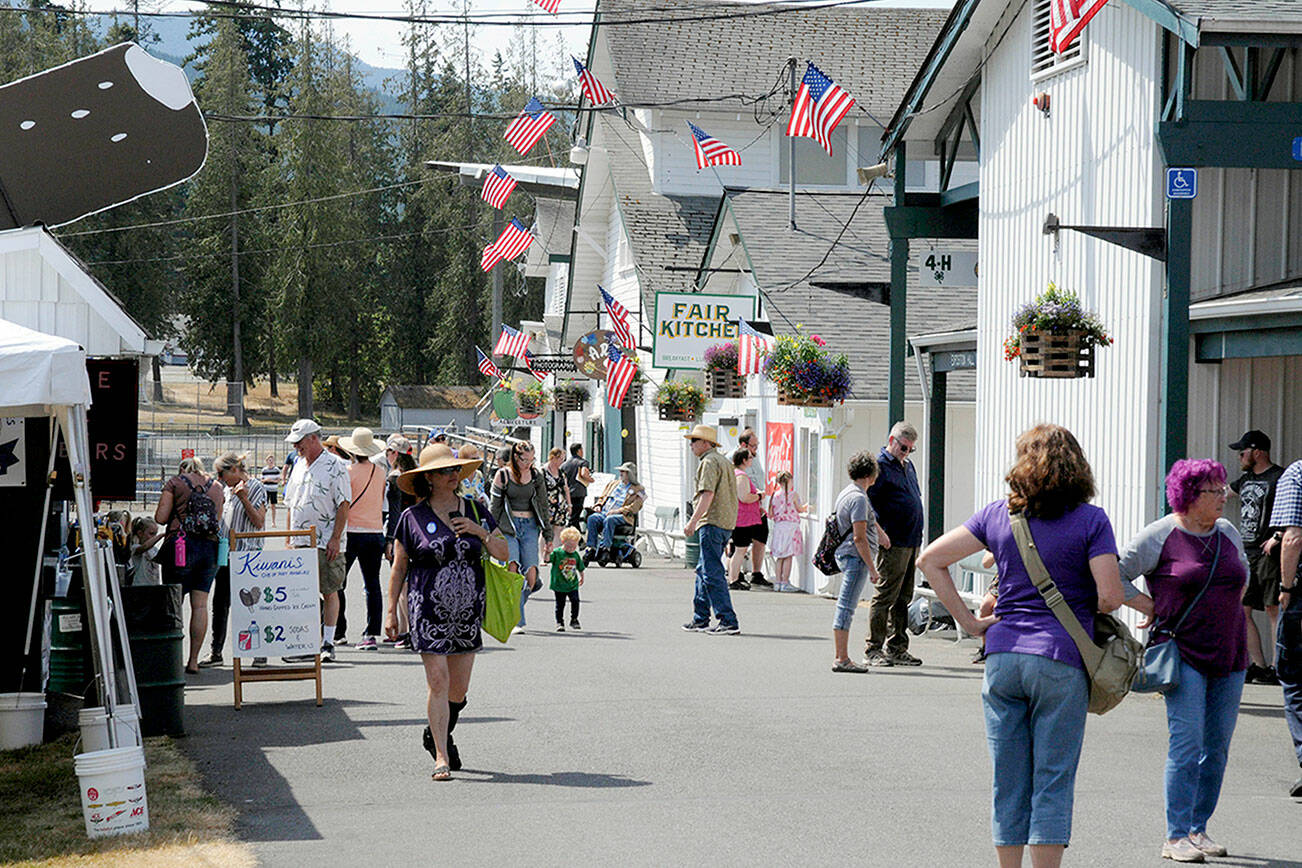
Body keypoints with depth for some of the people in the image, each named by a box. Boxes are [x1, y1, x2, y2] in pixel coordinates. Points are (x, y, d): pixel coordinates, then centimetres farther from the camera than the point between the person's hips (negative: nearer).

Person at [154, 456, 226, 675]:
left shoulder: (175, 482, 4)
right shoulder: (216, 486, 16)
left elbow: (160, 518, -2)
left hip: (181, 545, -3)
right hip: (210, 547, 3)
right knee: (200, 604, 3)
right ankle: (193, 661, 1)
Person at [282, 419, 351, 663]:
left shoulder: (335, 465, -7)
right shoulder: (299, 466, 16)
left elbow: (343, 505, -11)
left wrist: (335, 539, -16)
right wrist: (289, 538, 16)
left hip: (326, 542, -7)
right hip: (300, 542, 7)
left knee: (329, 592, -1)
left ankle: (328, 644, 5)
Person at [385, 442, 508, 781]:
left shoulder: (475, 511, 8)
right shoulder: (413, 518, -1)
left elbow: (503, 553, 7)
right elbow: (399, 567, 4)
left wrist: (480, 531, -9)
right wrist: (391, 610, 1)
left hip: (468, 610, 4)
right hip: (428, 610, -3)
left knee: (459, 688, 8)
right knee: (438, 681, -10)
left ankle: (437, 735, 34)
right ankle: (441, 756, -4)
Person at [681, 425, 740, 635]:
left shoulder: (709, 462, -10)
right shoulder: (722, 460, 21)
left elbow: (708, 494, -20)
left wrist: (692, 522, -22)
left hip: (712, 523, -11)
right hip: (726, 523, 11)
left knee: (712, 574, -10)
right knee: (704, 571, 17)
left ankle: (728, 622, -13)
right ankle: (700, 619, 22)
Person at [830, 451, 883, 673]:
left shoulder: (847, 493, 15)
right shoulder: (858, 498, -16)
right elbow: (860, 538, -19)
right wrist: (872, 569, -17)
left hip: (845, 555, 10)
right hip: (856, 557, -10)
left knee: (845, 608, 12)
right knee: (846, 607, -8)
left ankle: (839, 657, 16)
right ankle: (842, 659, -6)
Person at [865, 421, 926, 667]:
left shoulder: (908, 466, 20)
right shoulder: (880, 465, -7)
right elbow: (865, 499, -15)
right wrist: (879, 532, -20)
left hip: (911, 542, 9)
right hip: (892, 543, -9)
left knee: (903, 598, 11)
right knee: (885, 596, -7)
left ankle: (897, 649, 17)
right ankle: (874, 649, -3)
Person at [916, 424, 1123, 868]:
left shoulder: (997, 514, 7)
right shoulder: (1091, 520, -3)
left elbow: (930, 560, 7)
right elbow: (1110, 596, -11)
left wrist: (969, 622, 8)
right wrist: (1084, 608, 11)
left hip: (1002, 655, 3)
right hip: (1060, 657, -3)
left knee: (1009, 781, 11)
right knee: (1052, 781, 3)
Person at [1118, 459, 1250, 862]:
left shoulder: (1227, 533, 10)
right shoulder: (1159, 537, -8)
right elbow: (1114, 577, -5)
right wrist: (1151, 607, -6)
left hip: (1229, 655, 6)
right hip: (1184, 655, -6)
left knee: (1217, 748, 7)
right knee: (1187, 745, -12)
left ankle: (1198, 829, 18)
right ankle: (1175, 837, -6)